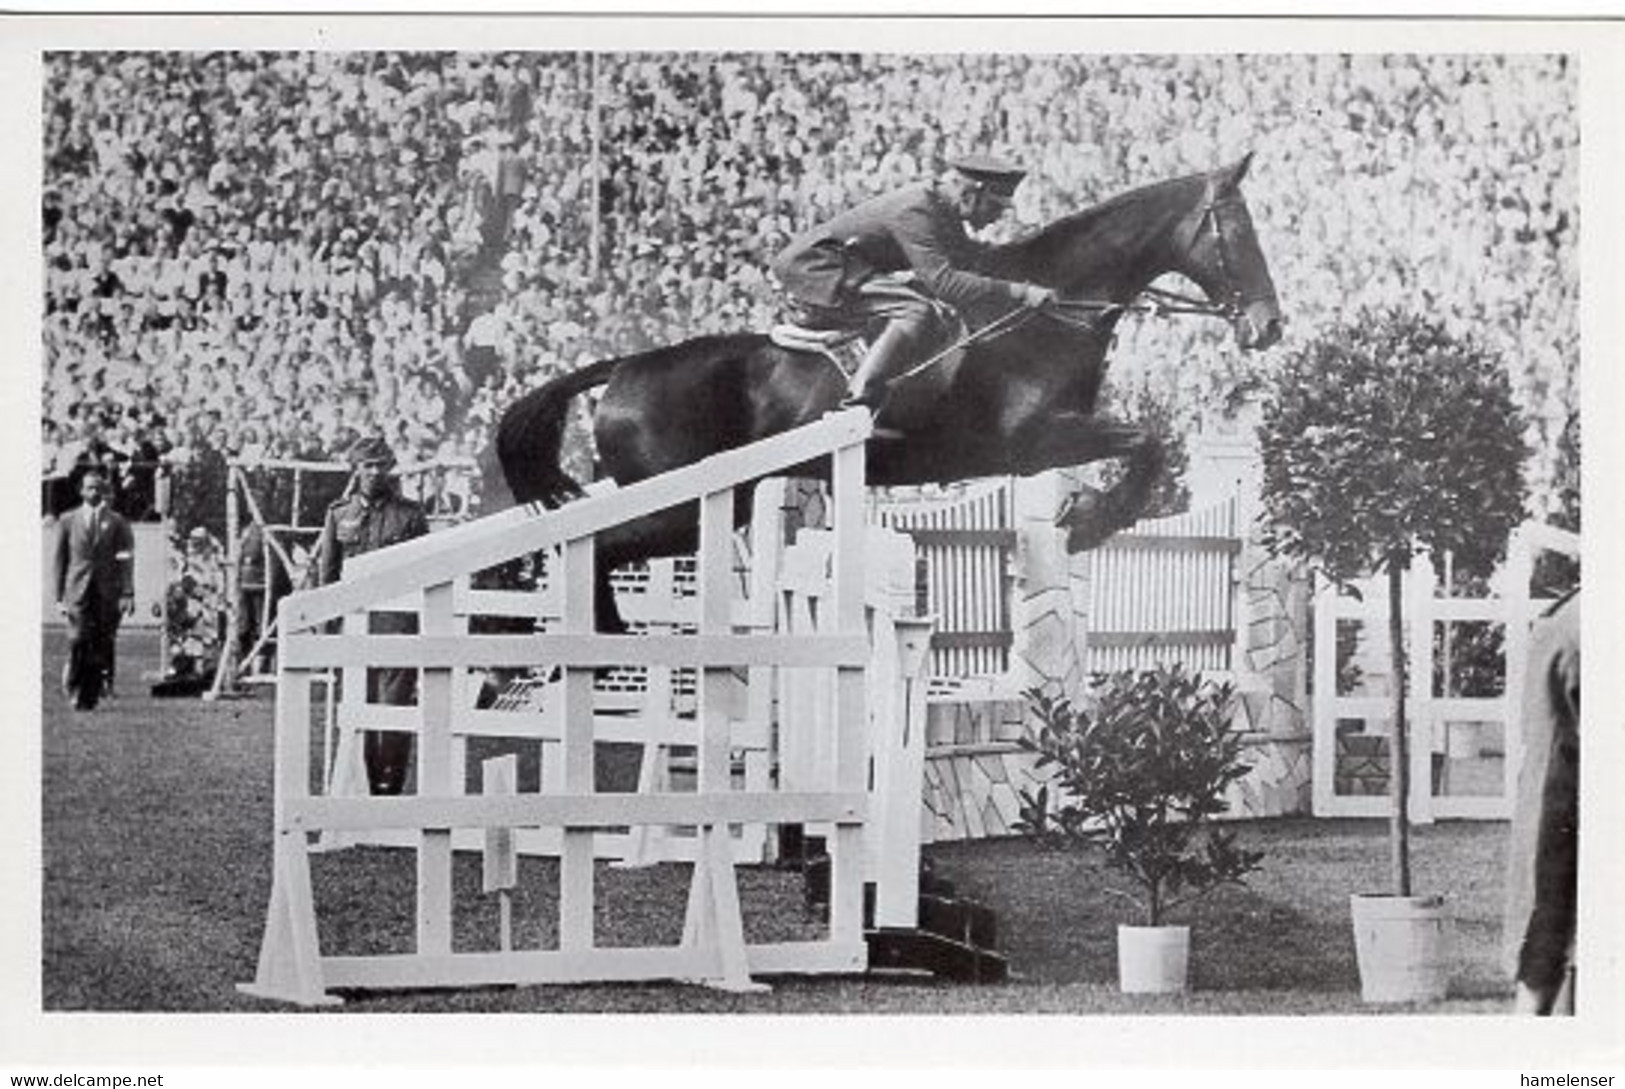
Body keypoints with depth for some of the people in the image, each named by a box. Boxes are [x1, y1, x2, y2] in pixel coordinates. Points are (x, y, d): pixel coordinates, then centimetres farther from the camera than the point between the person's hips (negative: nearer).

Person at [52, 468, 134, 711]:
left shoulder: (117, 522, 7)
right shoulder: (68, 521, 10)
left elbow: (126, 560, 2)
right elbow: (60, 560, 11)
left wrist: (127, 594, -9)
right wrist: (60, 597, 6)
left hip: (108, 593, 0)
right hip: (78, 591, 0)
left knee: (101, 647, -2)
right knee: (78, 641, -14)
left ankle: (89, 698, 7)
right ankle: (74, 688, 5)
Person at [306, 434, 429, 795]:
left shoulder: (409, 514, 6)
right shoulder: (339, 514, 11)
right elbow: (322, 569, 14)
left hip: (397, 619, -2)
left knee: (396, 704, -7)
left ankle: (392, 781, -2)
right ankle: (364, 782, 10)